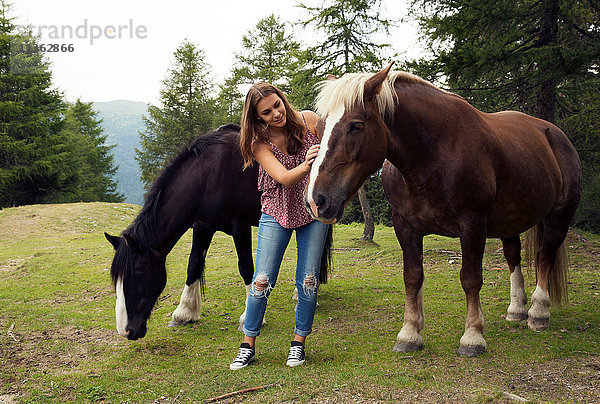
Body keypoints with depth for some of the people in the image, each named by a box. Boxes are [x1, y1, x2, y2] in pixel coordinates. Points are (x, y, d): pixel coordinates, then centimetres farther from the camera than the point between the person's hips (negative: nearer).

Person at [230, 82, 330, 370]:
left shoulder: (308, 121, -11)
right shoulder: (259, 142, -15)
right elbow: (284, 179, -29)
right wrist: (306, 165, -48)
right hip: (276, 213, -1)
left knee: (308, 281, 0)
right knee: (262, 281, -4)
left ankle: (299, 343, 16)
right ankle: (248, 346, 11)